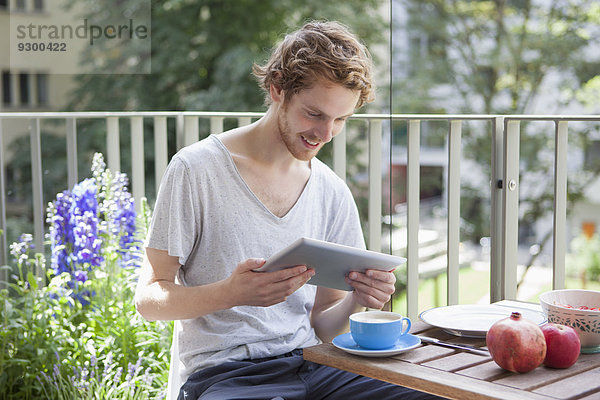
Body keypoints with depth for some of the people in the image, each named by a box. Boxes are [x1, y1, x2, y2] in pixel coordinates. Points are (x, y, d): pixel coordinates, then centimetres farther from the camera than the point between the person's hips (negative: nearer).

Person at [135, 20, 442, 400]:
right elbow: (149, 298, -4)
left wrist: (356, 300, -9)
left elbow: (320, 324, 14)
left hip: (310, 367, 5)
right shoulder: (196, 170, -5)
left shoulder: (333, 193, 10)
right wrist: (231, 293, -23)